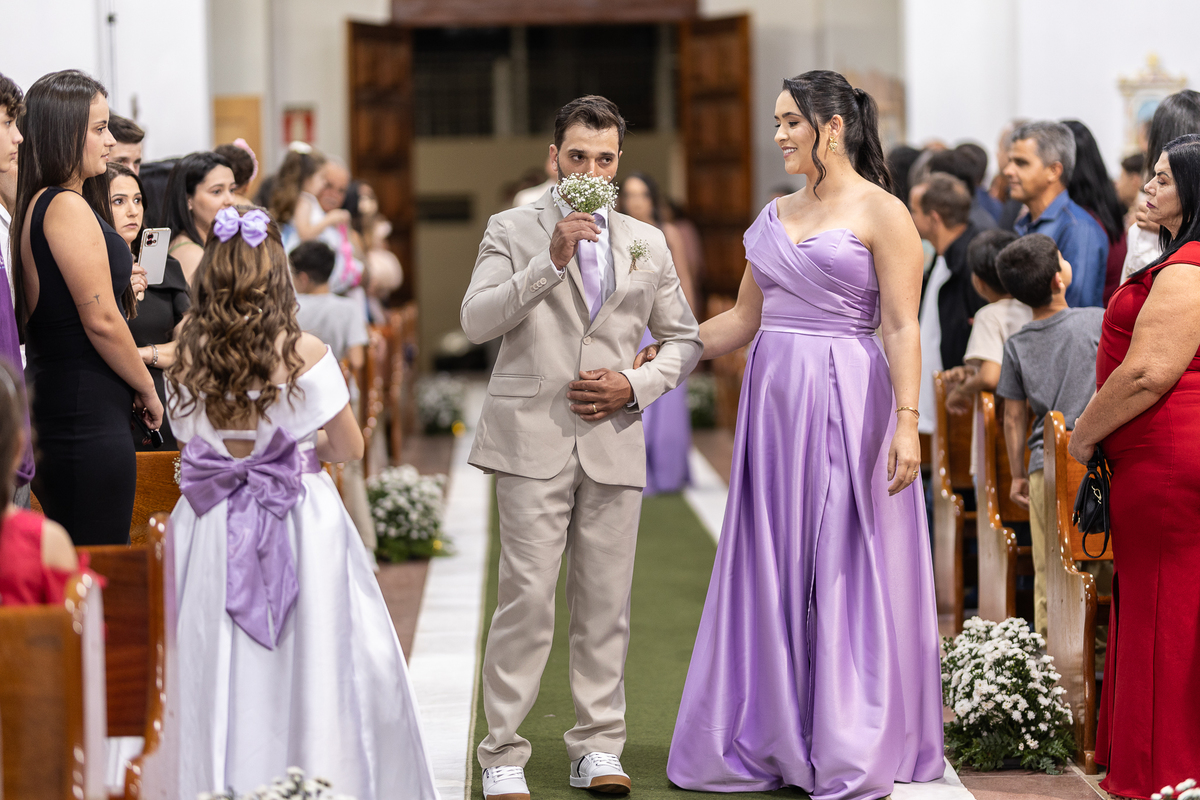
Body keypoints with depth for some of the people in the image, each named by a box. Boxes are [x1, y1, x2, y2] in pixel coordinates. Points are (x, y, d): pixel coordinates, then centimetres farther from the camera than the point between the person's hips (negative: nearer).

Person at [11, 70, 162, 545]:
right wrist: (147, 391, -4)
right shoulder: (68, 207, -14)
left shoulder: (36, 205, 15)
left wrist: (117, 288, 18)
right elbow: (101, 322, -16)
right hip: (88, 416, -10)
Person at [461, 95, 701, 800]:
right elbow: (476, 320, -8)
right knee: (527, 597, -8)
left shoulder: (648, 243, 14)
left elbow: (684, 340, 19)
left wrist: (636, 386, 1)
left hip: (615, 442, 3)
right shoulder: (513, 230, 5)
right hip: (533, 439, -3)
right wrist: (551, 261, -17)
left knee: (605, 602, 4)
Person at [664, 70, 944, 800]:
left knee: (846, 572, -1)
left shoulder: (882, 214, -6)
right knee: (773, 571, 8)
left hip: (845, 404, -6)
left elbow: (902, 328, -11)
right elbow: (744, 319, 18)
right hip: (773, 399, 7)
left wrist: (907, 421, -19)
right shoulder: (775, 215, 14)